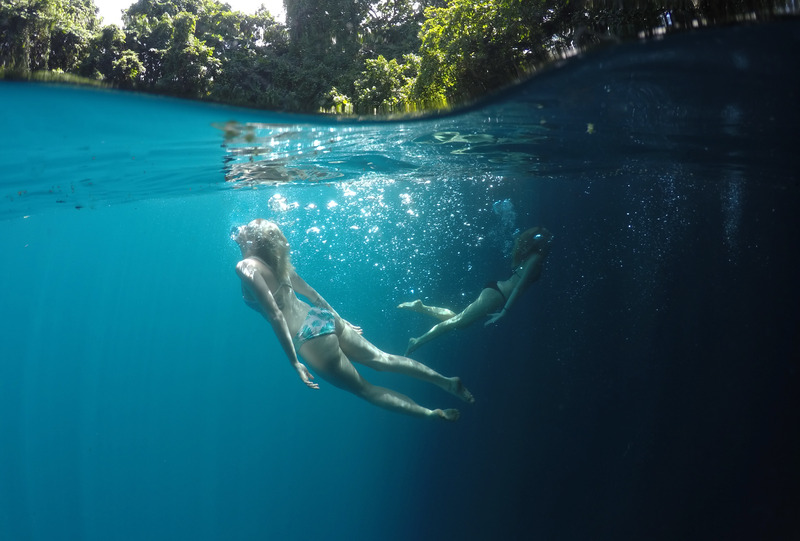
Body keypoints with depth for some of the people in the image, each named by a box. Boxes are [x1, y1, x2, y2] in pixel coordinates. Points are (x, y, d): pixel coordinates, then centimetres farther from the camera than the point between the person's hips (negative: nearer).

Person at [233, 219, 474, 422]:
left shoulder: (246, 266, -14)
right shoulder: (277, 261, 11)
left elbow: (275, 314, -21)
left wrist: (294, 362, -21)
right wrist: (338, 319, 30)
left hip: (310, 337, -8)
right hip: (322, 318, 8)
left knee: (365, 389, 5)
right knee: (382, 359, 13)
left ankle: (432, 414, 4)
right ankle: (446, 381, 13)